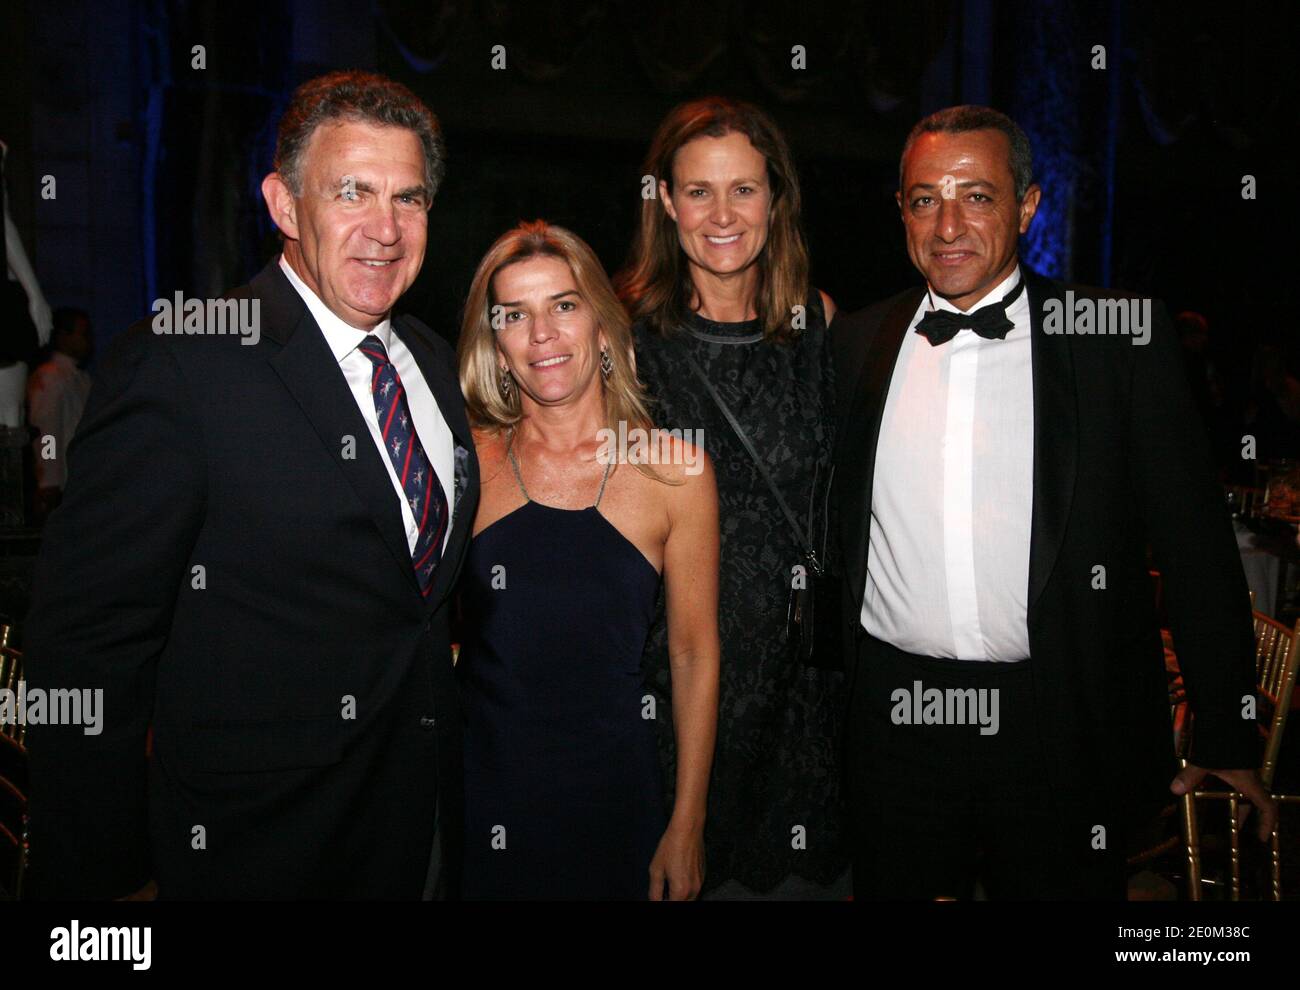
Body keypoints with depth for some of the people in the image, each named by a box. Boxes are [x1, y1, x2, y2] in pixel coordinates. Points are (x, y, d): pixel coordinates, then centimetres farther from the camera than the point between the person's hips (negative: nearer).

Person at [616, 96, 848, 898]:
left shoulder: (817, 319, 3)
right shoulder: (623, 327, -6)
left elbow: (838, 482, 11)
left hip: (797, 657, 3)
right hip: (666, 652, -3)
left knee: (795, 854, 15)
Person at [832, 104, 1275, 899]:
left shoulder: (1120, 336, -4)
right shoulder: (857, 344, 4)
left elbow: (1194, 543, -3)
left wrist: (1227, 737, -4)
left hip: (1061, 732, -2)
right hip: (894, 720, 2)